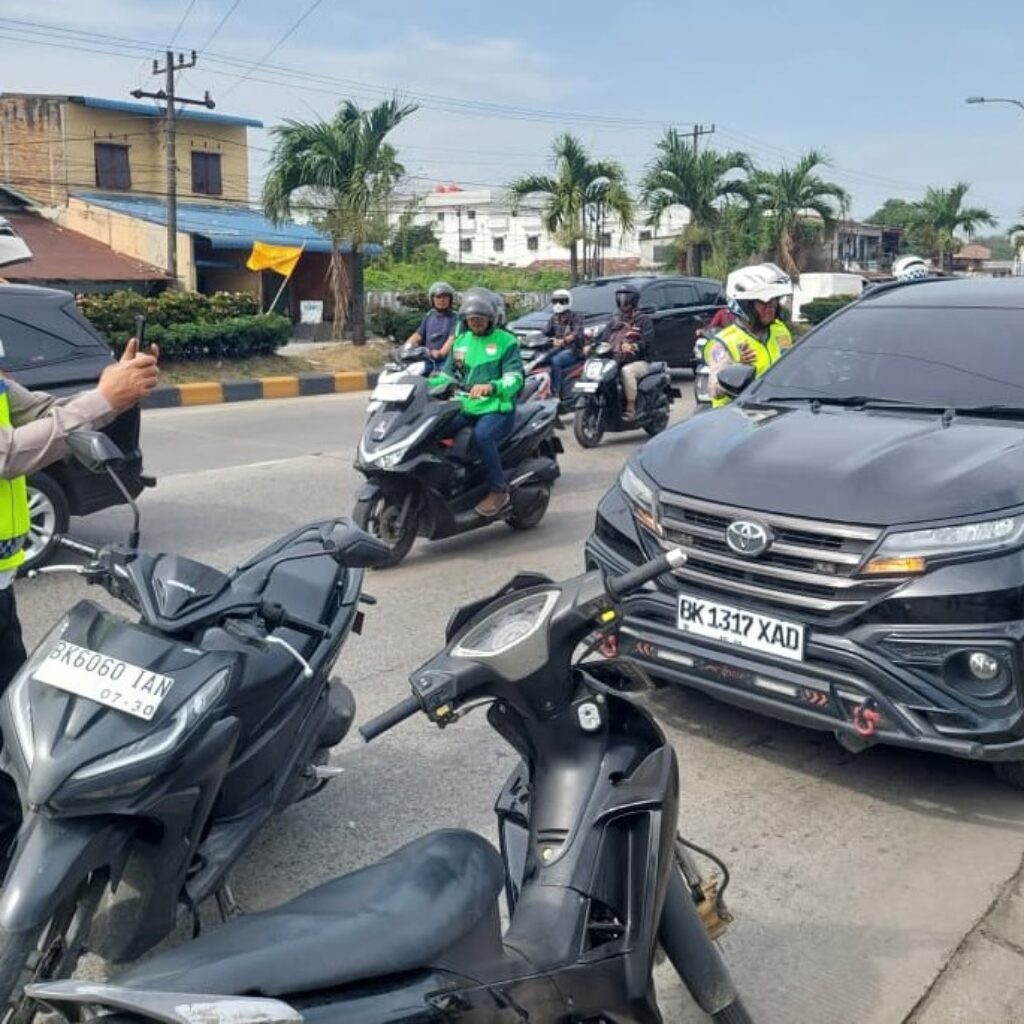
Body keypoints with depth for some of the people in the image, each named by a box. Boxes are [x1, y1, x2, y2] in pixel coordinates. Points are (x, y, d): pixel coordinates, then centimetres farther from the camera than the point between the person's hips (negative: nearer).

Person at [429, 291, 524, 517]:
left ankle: (498, 490, -19)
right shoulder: (461, 341, 17)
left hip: (497, 408, -6)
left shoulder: (506, 341, -2)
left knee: (482, 436, -37)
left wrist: (491, 387, -35)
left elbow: (514, 378, -14)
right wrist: (425, 384, -4)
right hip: (465, 409, 6)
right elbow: (448, 374, 16)